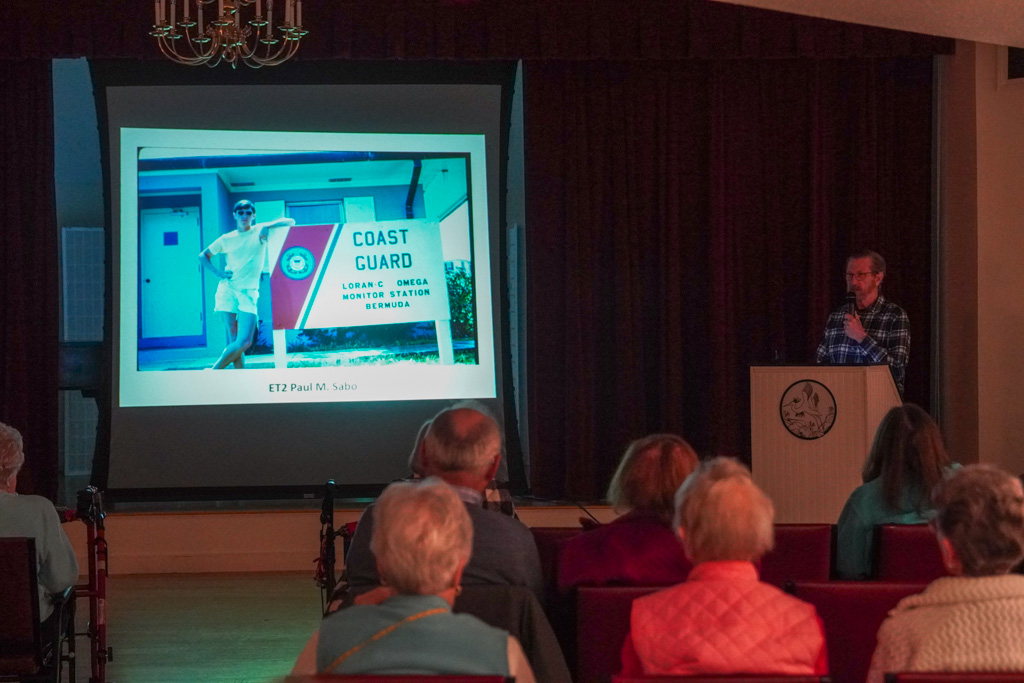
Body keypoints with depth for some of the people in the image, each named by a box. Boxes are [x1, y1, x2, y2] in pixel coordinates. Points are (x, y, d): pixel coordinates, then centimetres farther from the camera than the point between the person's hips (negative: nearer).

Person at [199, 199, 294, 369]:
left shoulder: (259, 231, 9)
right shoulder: (227, 239, 11)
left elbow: (290, 222, 4)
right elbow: (203, 255, 22)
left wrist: (267, 226, -12)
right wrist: (217, 272, 4)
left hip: (249, 292, 0)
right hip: (228, 290, 0)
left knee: (244, 341, -13)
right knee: (235, 341, -9)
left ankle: (212, 373, 1)